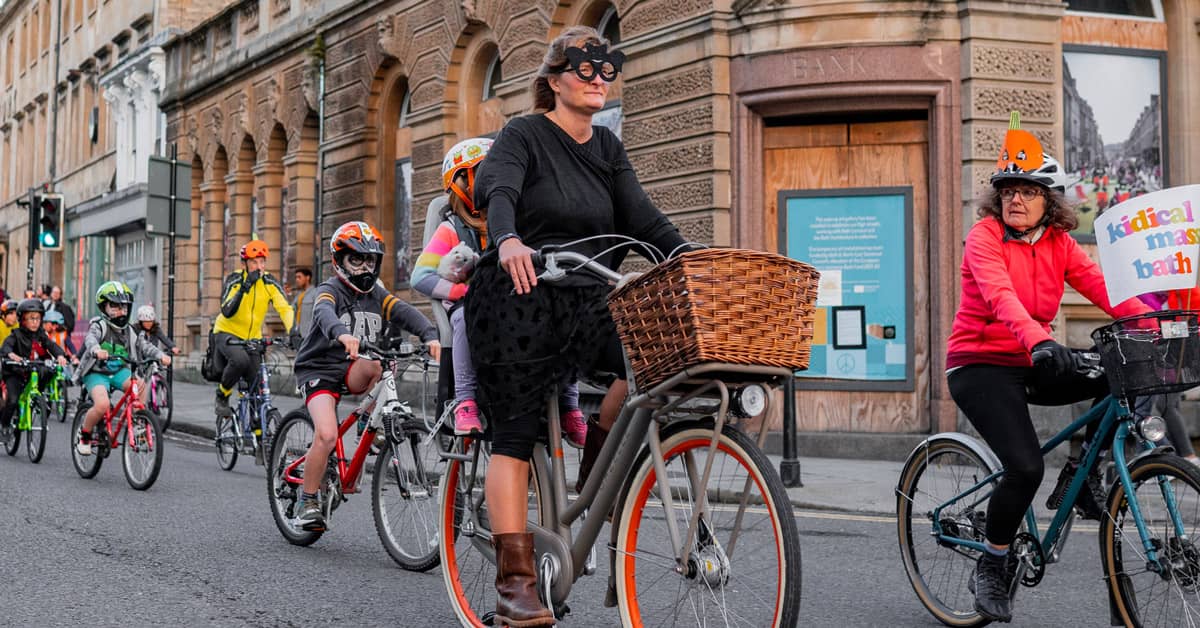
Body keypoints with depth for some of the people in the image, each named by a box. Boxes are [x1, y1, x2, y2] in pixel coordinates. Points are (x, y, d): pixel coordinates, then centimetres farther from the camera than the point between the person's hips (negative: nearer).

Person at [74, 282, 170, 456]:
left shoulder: (129, 331, 8)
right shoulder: (99, 325, -7)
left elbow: (144, 345, -3)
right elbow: (90, 339, -28)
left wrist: (160, 355, -24)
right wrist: (96, 350, -52)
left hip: (119, 371, 4)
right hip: (97, 372, -4)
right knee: (102, 405, -29)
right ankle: (84, 434, -1)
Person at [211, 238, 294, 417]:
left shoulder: (270, 282, -9)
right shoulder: (234, 280, -16)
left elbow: (285, 308, -20)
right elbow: (227, 312, -29)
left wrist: (292, 331, -39)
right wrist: (244, 287, -39)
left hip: (252, 338, 3)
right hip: (227, 333, -3)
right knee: (240, 360, -35)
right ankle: (222, 397, -10)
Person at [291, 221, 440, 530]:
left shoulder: (378, 294, 6)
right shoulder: (330, 290, -8)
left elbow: (405, 313, -12)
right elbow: (324, 313, -33)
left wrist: (430, 335, -34)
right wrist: (342, 333, -56)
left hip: (354, 372, 4)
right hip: (320, 370, -4)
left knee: (378, 364, -32)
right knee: (327, 434, -25)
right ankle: (308, 501, -7)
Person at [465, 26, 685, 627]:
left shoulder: (607, 148, 14)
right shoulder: (523, 136, -4)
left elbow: (643, 218, 6)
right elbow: (495, 190, -24)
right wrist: (509, 241, -45)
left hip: (584, 304, 6)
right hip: (517, 302, -5)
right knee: (515, 437, -8)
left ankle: (598, 458, 1)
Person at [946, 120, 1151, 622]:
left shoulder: (1059, 243, 4)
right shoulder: (985, 235, -12)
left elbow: (1104, 288, -7)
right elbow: (1000, 294, -30)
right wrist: (1037, 339, -48)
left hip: (1030, 365, 6)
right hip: (980, 366, -6)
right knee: (1026, 466, -22)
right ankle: (990, 566, 0)